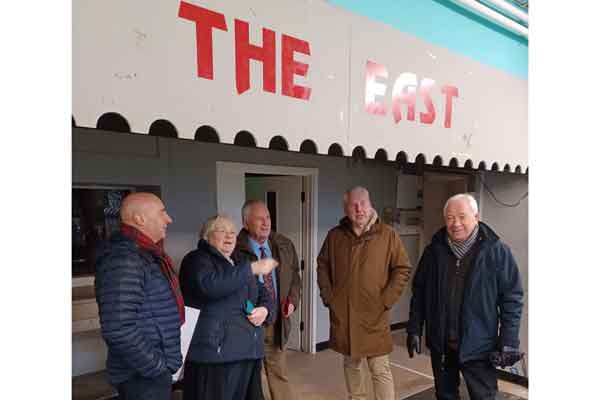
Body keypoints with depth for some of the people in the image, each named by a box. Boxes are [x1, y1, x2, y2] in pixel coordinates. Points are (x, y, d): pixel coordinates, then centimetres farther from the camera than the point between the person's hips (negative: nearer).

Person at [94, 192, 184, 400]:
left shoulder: (146, 254, 9)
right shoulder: (123, 260, -22)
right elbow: (119, 329, -29)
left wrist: (164, 362, 14)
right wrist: (156, 367, -19)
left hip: (154, 371, 9)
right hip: (144, 377, -9)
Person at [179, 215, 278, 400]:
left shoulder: (239, 264, 21)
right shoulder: (197, 259, -2)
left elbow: (264, 295, 23)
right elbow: (210, 285, -24)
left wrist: (265, 309, 0)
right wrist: (252, 268, -19)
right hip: (217, 352, -7)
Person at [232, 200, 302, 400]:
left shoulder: (284, 245, 2)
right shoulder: (235, 250, -16)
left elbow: (295, 277, 14)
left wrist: (293, 301, -1)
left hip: (277, 325, 5)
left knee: (279, 376, 20)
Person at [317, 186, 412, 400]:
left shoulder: (388, 235, -5)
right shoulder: (335, 235, 3)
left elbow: (403, 269, -2)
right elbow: (322, 266, 15)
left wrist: (386, 300, -8)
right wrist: (327, 295, 6)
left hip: (374, 316, -3)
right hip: (342, 315, 3)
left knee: (380, 370, 0)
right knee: (351, 364, 18)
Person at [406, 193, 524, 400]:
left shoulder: (496, 250, -8)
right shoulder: (434, 250, 1)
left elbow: (512, 297, -6)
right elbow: (419, 292, 6)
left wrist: (509, 340, -9)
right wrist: (414, 330, 4)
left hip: (478, 345, -3)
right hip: (440, 343, 3)